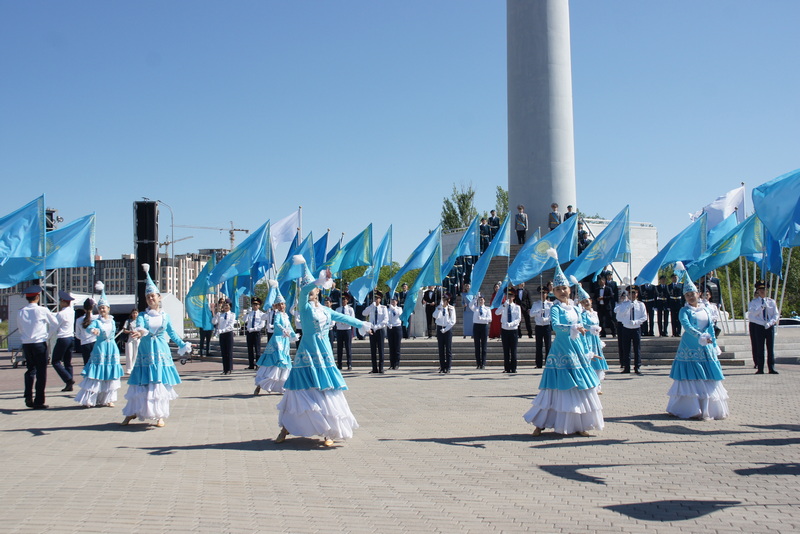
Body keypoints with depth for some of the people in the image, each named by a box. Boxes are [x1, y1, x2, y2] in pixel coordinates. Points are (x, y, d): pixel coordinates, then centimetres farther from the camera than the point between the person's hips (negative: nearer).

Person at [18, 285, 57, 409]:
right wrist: (47, 333, 20)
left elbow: (20, 328, 14)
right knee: (41, 372, 2)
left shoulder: (21, 312, 2)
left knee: (30, 370, 19)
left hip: (26, 344, 4)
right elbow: (55, 324, 4)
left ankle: (28, 397, 8)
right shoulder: (43, 310, -7)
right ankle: (39, 402, 3)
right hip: (40, 343, -4)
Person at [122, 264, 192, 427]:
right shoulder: (143, 315, 2)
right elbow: (139, 326, -19)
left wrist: (182, 345, 9)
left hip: (161, 352, 1)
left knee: (161, 383, -1)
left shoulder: (165, 315, 8)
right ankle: (132, 413, 11)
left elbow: (172, 333, 15)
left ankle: (160, 416, 5)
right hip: (146, 352, -1)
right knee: (141, 383, 0)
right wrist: (140, 332, -41)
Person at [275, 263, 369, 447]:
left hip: (325, 354, 5)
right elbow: (303, 290, -19)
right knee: (303, 390, -5)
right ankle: (285, 428, 6)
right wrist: (320, 280, -33)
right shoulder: (305, 306, 0)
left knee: (327, 392, 1)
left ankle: (328, 432, 6)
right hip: (308, 354, -5)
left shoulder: (326, 310, 16)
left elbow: (343, 318, 29)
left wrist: (362, 324, 38)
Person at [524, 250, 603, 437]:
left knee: (580, 387, 5)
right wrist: (574, 327, -34)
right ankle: (540, 423, 3)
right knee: (561, 386, -6)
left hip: (576, 349, 6)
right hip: (562, 349, -6)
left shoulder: (575, 308, 13)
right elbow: (555, 325, -26)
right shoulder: (555, 308, -7)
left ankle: (579, 425, 13)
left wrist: (586, 352, 21)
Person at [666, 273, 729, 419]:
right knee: (691, 378, -6)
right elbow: (687, 326, -19)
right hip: (690, 348, -5)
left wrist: (714, 345, 10)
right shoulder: (685, 311, -2)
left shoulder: (706, 309, 13)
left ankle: (711, 409, 11)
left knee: (709, 378, 4)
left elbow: (711, 328, 16)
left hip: (706, 348, 5)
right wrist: (701, 337, -31)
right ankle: (692, 410, -2)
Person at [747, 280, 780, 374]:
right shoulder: (754, 302, 3)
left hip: (770, 327, 2)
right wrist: (762, 306, -23)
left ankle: (771, 368, 4)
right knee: (759, 348, -1)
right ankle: (760, 368, 1)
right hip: (759, 327, -2)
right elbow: (752, 313, -12)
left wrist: (770, 323, -12)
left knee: (771, 348, 1)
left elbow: (776, 314, 4)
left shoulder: (771, 302, 8)